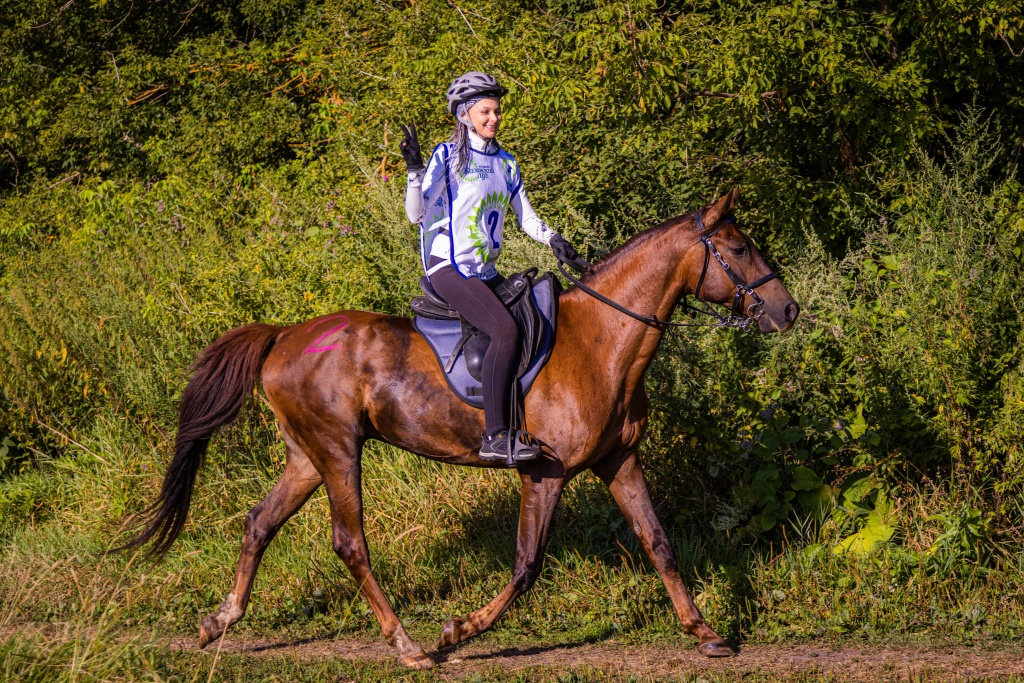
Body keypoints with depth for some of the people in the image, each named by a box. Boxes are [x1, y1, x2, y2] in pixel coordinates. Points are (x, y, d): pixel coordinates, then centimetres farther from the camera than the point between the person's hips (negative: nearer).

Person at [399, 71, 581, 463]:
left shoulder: (505, 163, 15)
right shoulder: (447, 157, -4)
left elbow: (525, 216, 18)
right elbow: (417, 214, -11)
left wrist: (552, 239, -1)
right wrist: (414, 169, -25)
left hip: (486, 272, 8)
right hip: (449, 267, -8)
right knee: (505, 329, -29)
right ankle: (495, 435, -34)